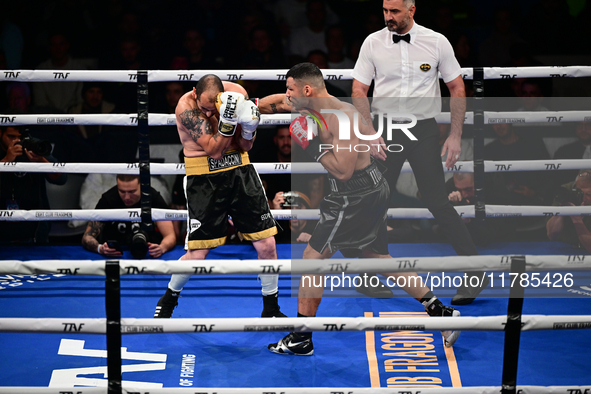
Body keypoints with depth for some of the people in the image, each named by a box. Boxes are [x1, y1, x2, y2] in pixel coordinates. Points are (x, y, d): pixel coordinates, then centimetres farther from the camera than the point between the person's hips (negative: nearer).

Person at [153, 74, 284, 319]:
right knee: (197, 255, -6)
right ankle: (169, 298, 23)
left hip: (239, 171, 4)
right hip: (204, 178, -4)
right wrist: (227, 119, -35)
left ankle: (271, 310, 19)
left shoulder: (237, 93, -8)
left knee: (267, 245, 0)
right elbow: (214, 150, -23)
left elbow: (245, 147, 1)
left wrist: (249, 128, -20)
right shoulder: (186, 106, -20)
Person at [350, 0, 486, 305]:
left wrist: (455, 136, -3)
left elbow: (457, 88, 3)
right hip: (384, 130, 2)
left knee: (437, 202, -7)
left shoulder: (437, 42, -2)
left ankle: (475, 272, 0)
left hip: (423, 131, -2)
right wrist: (371, 134, -10)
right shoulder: (373, 43, 1)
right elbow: (359, 90, 1)